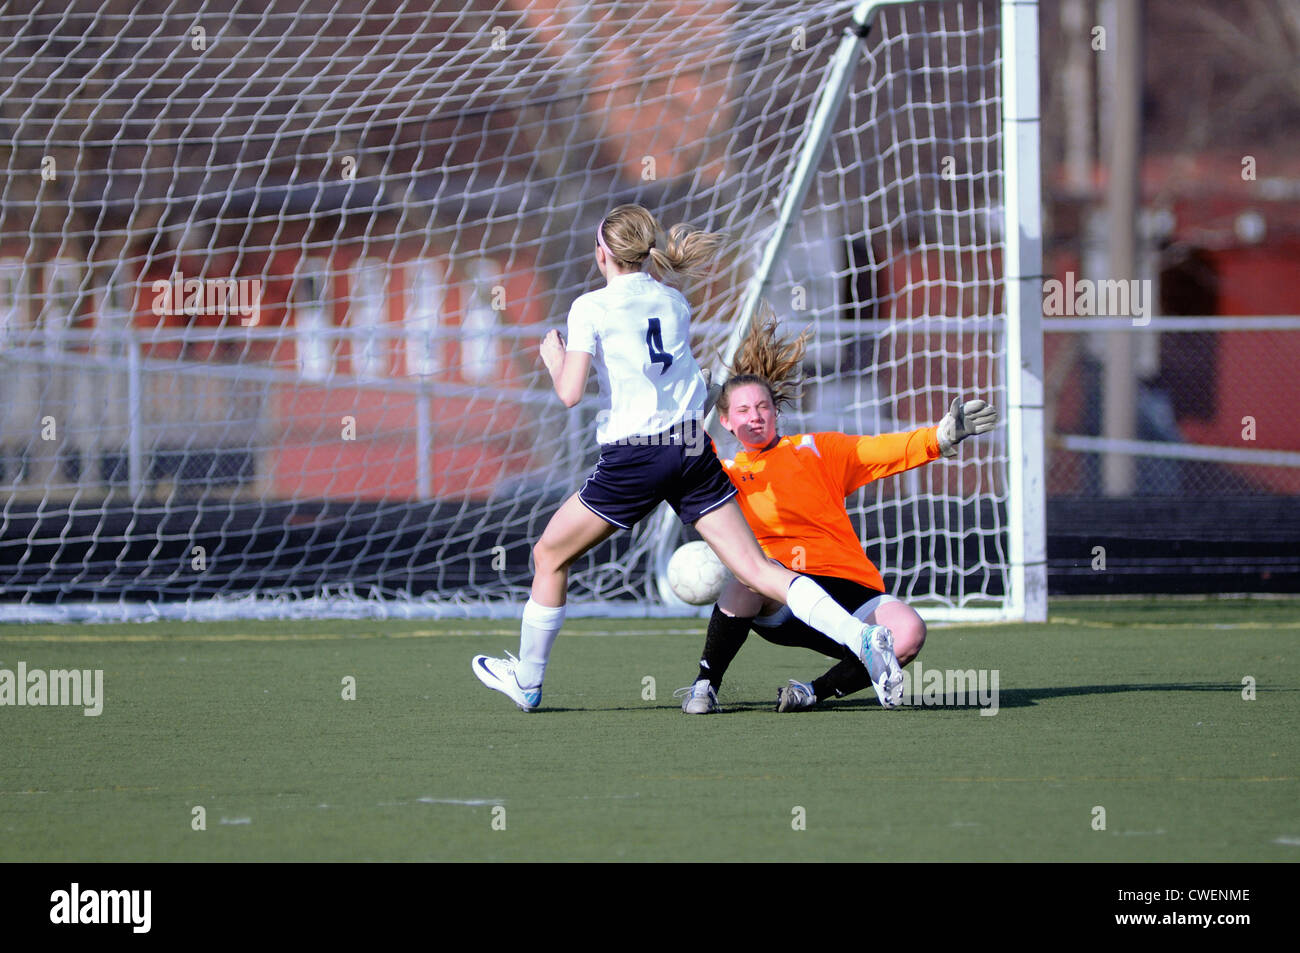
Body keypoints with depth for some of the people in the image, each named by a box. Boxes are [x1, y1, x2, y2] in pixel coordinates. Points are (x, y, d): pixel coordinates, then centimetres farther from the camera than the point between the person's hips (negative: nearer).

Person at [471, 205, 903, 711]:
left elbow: (570, 393, -10)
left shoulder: (591, 308, -3)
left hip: (632, 458, -4)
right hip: (693, 449, 4)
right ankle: (861, 636, -21)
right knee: (756, 569, -3)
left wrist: (553, 357, 10)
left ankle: (527, 680, 27)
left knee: (549, 556, 17)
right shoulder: (674, 302, 13)